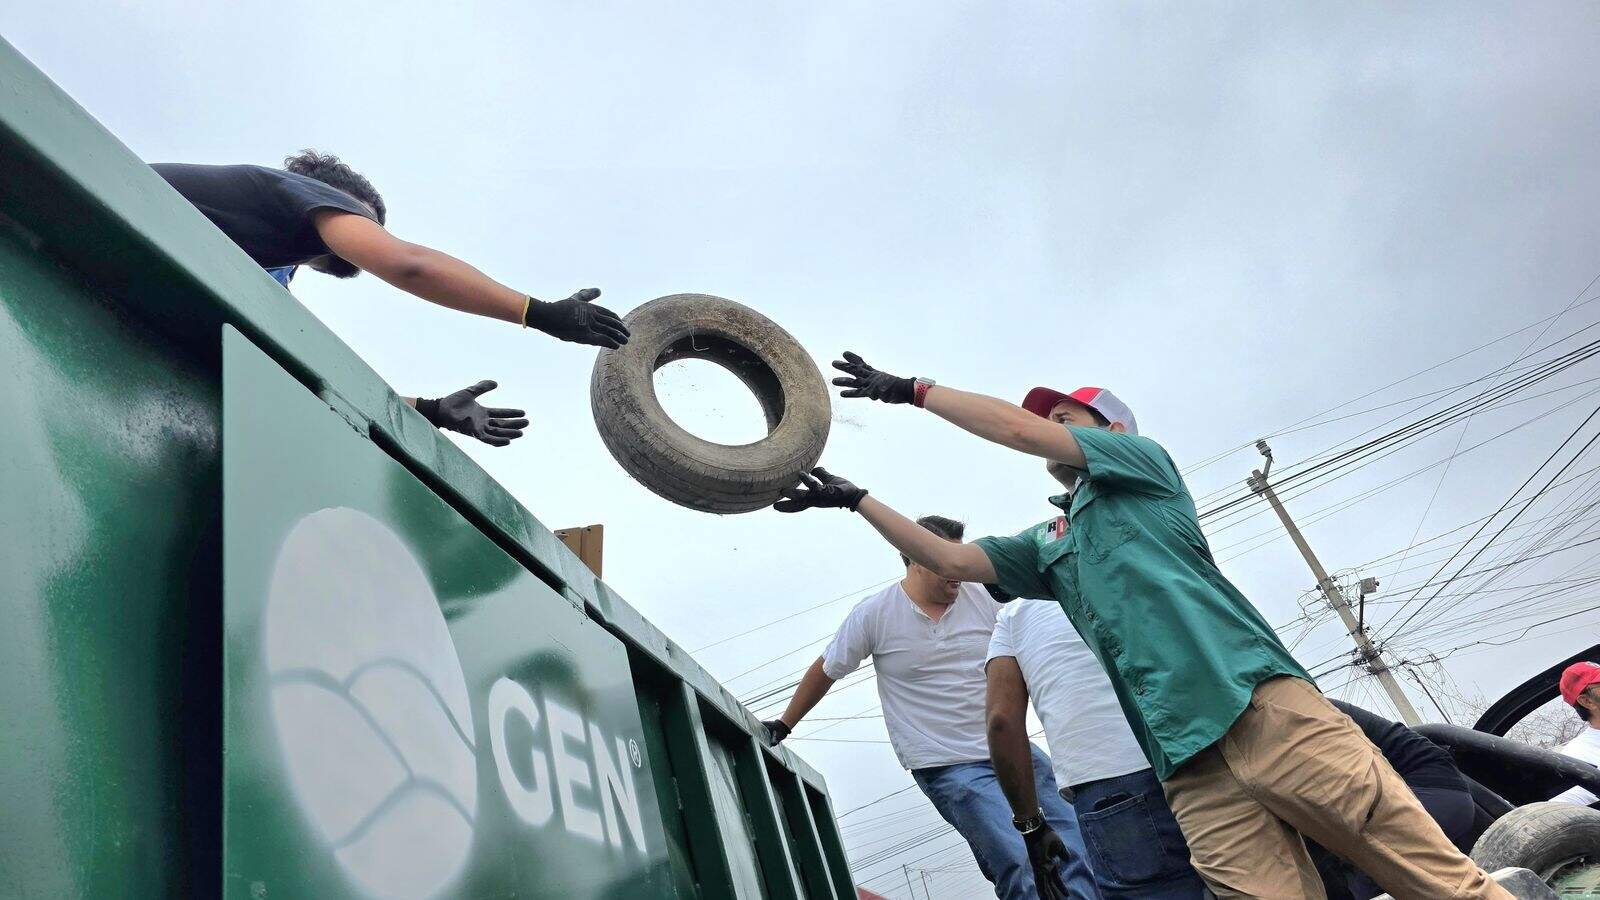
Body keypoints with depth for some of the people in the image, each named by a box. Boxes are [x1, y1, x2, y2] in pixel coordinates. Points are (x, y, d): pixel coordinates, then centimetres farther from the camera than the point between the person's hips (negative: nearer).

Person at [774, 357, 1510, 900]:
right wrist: (855, 500, 23)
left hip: (1264, 706, -4)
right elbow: (952, 559, 23)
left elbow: (1019, 426, 5)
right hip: (1189, 762, 4)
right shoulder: (1046, 545, 28)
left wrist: (912, 390, 12)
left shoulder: (1141, 460, 14)